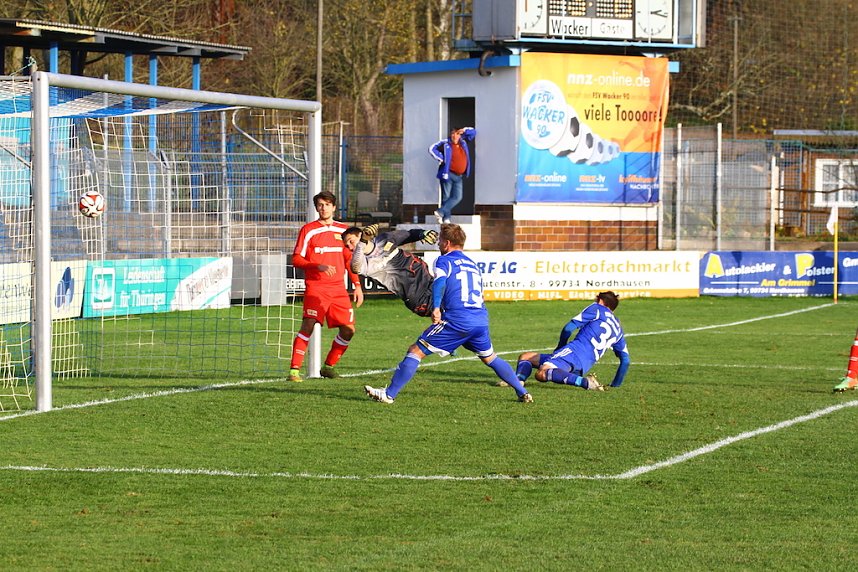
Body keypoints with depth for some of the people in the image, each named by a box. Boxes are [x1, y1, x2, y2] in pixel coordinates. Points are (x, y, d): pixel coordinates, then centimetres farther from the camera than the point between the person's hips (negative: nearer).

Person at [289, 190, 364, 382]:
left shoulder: (343, 230, 13)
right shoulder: (308, 230, 0)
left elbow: (349, 260, 21)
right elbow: (296, 259, -3)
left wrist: (357, 285, 13)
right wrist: (319, 266, -18)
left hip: (339, 289, 5)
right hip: (316, 287, -5)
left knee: (348, 329, 1)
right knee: (308, 327, -17)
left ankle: (329, 366, 17)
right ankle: (294, 370, -17)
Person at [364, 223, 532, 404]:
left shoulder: (445, 260, 4)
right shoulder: (473, 264, 25)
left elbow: (440, 282, -17)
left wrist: (436, 307, -31)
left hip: (457, 321, -6)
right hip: (481, 320, 6)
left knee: (415, 351, -1)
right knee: (491, 358, 28)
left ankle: (389, 394, -5)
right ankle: (523, 393, 26)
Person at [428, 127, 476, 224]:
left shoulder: (463, 143, 12)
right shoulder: (445, 144, -5)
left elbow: (473, 132, 23)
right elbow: (432, 148, -11)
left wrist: (464, 130, 3)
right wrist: (440, 159, -12)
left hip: (459, 176, 5)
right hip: (448, 174, -5)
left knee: (457, 197, -6)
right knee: (446, 197, -3)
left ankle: (441, 212, -10)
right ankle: (446, 218, -1)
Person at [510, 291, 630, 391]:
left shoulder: (597, 309, 11)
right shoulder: (618, 329, 29)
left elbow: (569, 328, 2)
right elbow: (625, 361, 28)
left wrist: (560, 347, 19)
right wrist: (615, 385, 38)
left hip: (575, 351, -7)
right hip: (583, 367, 7)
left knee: (542, 374, -34)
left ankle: (586, 382, -39)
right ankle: (518, 381, -17)